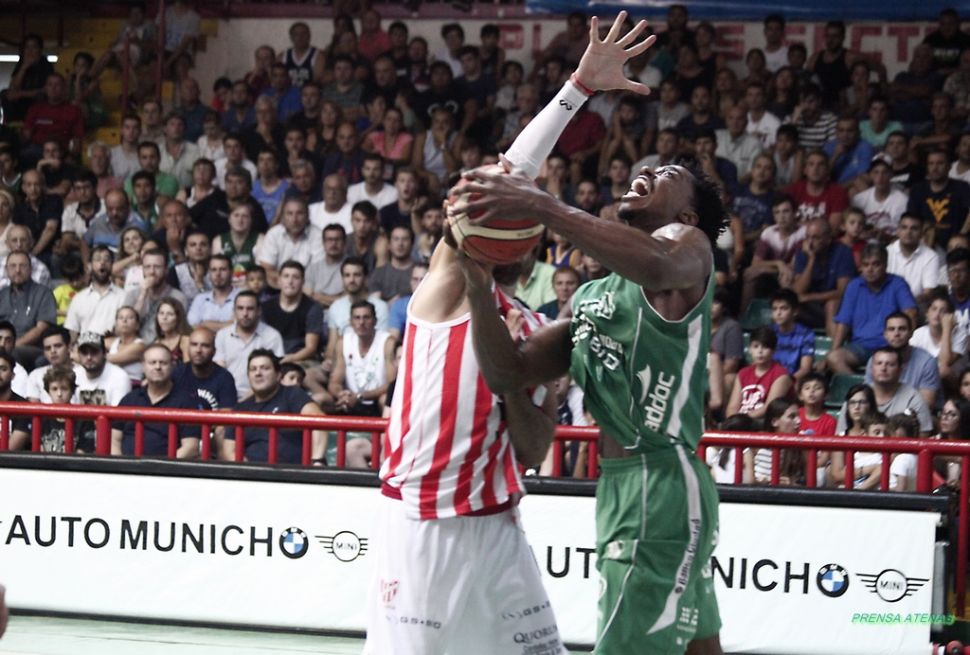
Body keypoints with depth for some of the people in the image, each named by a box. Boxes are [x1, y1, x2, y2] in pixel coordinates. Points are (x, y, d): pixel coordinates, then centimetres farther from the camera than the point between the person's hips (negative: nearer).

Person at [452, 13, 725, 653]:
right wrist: (478, 282, -4)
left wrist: (541, 205, -34)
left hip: (663, 488, -9)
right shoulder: (591, 299, 22)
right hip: (621, 489, 9)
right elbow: (509, 373, 11)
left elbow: (657, 264, -29)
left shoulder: (689, 247, -2)